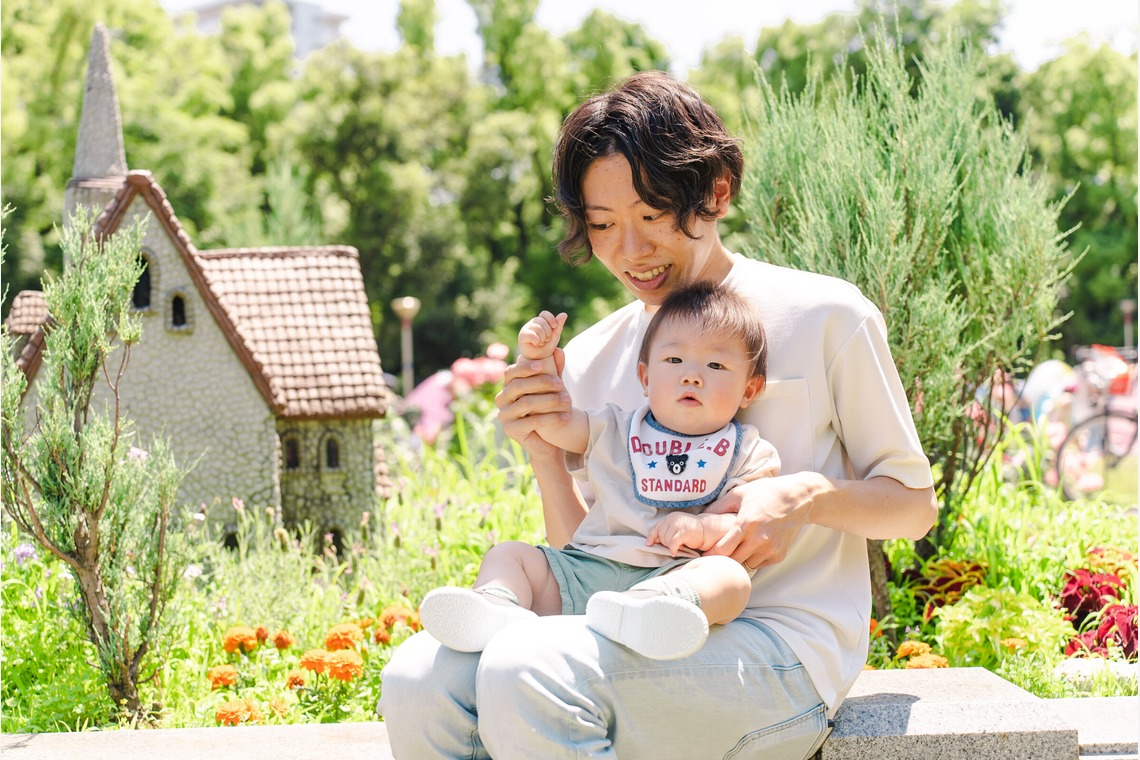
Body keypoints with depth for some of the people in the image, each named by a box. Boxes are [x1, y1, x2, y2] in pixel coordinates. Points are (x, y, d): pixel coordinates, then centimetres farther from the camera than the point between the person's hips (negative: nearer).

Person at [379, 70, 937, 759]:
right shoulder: (592, 360, 13)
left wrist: (806, 496, -14)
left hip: (780, 646, -4)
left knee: (526, 672, -31)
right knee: (420, 678, -23)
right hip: (635, 639, 5)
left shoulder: (825, 318, 1)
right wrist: (547, 456, -5)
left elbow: (914, 503, 6)